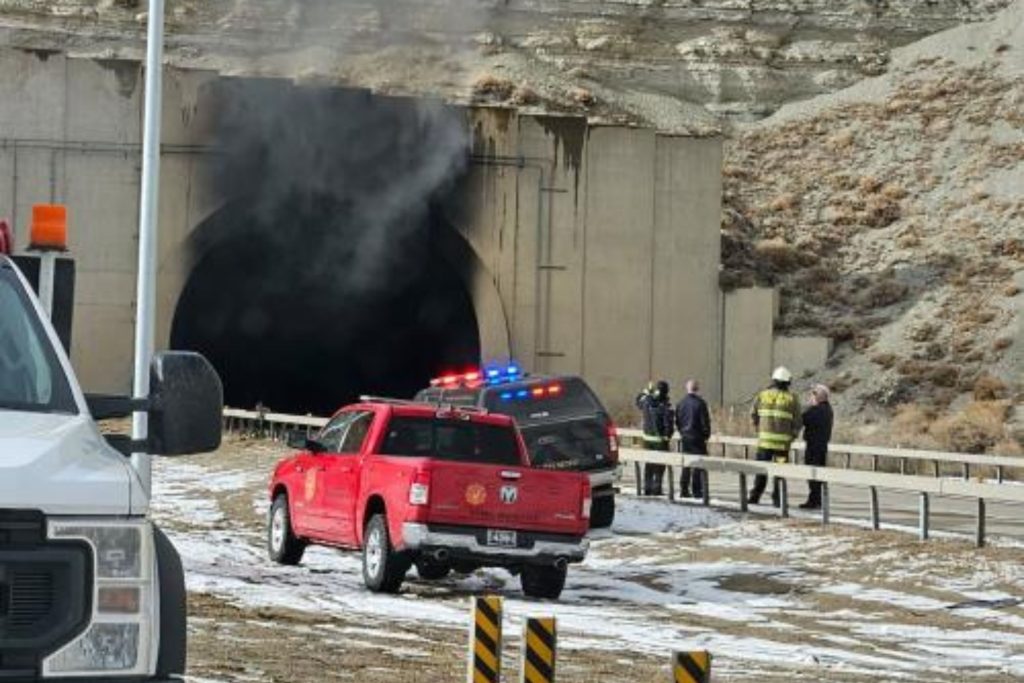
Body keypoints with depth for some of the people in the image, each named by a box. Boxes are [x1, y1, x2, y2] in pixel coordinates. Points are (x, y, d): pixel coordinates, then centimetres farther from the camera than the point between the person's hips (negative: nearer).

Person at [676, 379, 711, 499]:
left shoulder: (681, 403, 4)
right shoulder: (700, 403, -12)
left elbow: (677, 421, 10)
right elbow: (705, 421, -11)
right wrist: (706, 435, 2)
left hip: (684, 437, 5)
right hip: (697, 438, -5)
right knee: (699, 464, -1)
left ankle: (684, 490, 11)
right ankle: (697, 491, -3)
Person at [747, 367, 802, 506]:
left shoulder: (762, 395, 3)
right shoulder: (792, 399, -3)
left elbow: (753, 415, 10)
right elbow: (797, 422, -1)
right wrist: (792, 436, 14)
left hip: (765, 440, 2)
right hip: (783, 442, -2)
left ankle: (754, 496, 8)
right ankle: (777, 499, 4)